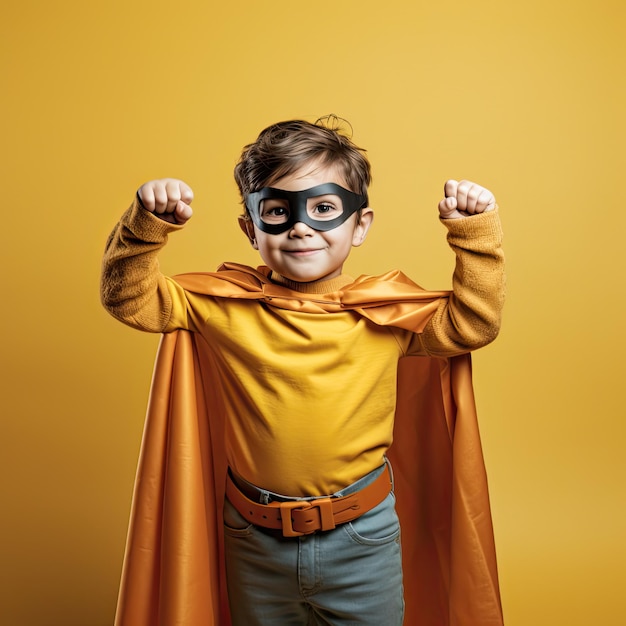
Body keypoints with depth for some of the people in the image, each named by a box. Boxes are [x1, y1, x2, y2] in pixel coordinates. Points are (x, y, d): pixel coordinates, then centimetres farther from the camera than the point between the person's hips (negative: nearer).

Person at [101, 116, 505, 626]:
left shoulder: (387, 310, -10)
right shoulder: (224, 303, -10)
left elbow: (473, 324, -7)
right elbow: (130, 299, -5)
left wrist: (475, 232, -15)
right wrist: (145, 225, -20)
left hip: (362, 537, 0)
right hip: (256, 537, 1)